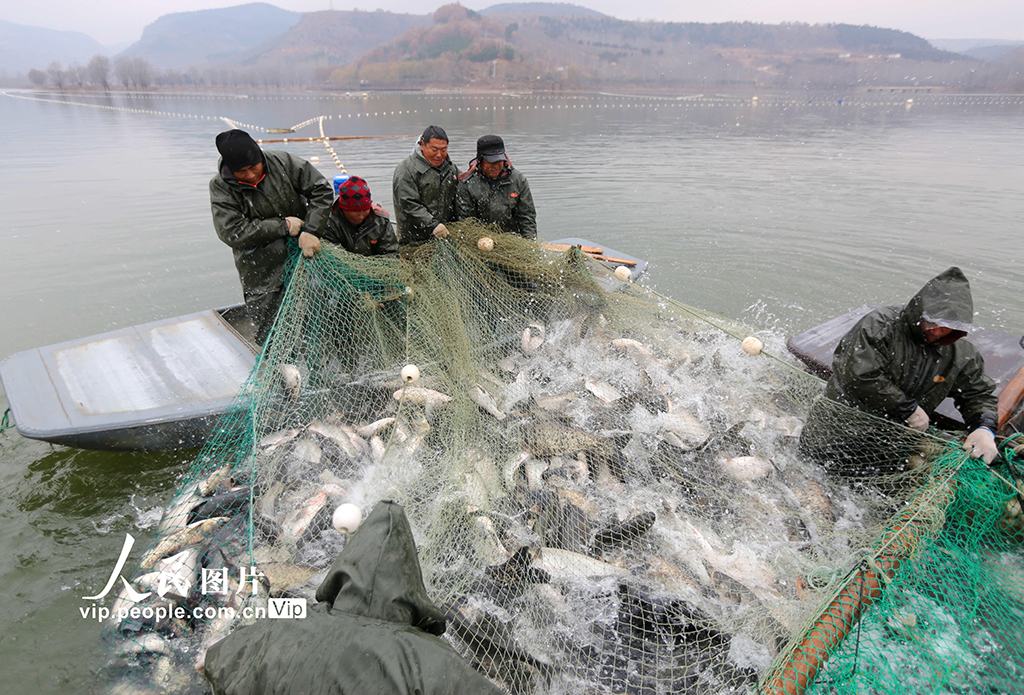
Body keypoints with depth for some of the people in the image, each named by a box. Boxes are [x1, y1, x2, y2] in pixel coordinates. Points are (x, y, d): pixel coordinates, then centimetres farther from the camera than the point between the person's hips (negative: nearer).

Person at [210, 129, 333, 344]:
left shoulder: (283, 162, -6)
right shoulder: (220, 187, -7)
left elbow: (321, 190, -4)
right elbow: (233, 233, -15)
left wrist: (309, 230, -15)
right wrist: (282, 226, -17)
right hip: (262, 274, -1)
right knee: (269, 338, 0)